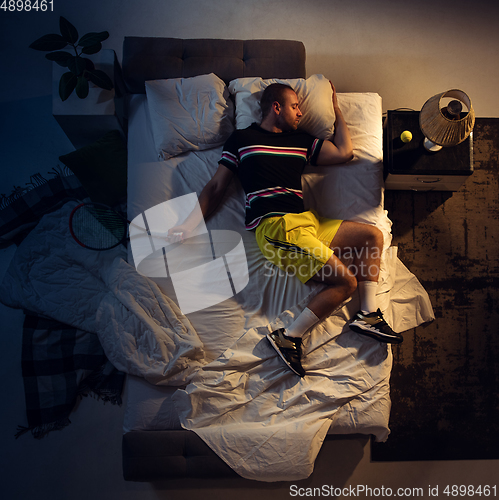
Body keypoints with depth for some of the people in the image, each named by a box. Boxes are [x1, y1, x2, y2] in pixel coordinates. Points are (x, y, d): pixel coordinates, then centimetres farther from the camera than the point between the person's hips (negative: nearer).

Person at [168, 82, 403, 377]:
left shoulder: (301, 141, 24)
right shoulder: (242, 139, 10)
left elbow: (344, 152, 23)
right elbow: (216, 188, 9)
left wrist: (335, 107, 29)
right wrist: (191, 223, -2)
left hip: (308, 221, 7)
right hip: (274, 225, -7)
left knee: (373, 235, 2)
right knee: (346, 280, -17)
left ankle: (369, 315, 5)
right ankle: (289, 338, -8)